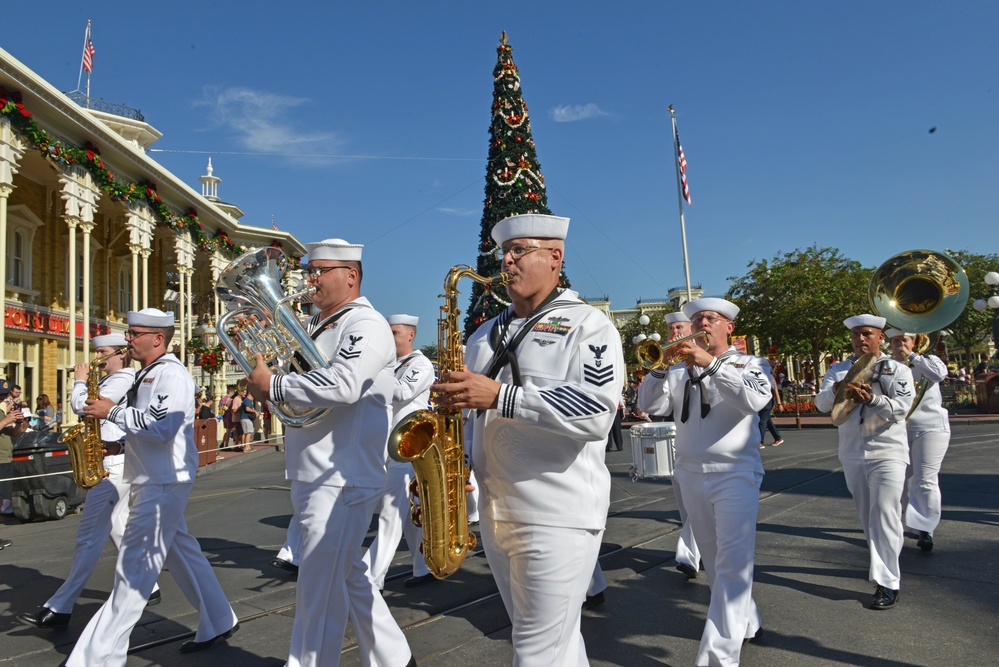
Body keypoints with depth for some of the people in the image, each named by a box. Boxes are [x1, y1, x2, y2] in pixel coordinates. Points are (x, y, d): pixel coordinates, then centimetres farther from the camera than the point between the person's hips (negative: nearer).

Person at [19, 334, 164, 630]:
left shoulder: (122, 380, -15)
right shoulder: (113, 380, 18)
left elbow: (82, 406, -21)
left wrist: (80, 380, -7)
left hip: (113, 465, -11)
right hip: (118, 464, 11)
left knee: (90, 536, -6)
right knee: (118, 529, 16)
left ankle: (60, 608, 0)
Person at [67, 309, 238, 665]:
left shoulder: (171, 374, -15)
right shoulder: (146, 374, 16)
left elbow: (160, 426, -27)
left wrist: (113, 412, -19)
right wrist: (108, 411, 8)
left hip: (165, 482, -10)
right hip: (152, 481, 10)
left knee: (134, 567, -5)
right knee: (182, 552, 16)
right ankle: (218, 623, 27)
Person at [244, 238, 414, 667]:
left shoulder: (366, 326, -12)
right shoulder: (314, 326, 17)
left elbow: (342, 386, -28)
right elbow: (298, 376, 22)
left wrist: (272, 386, -17)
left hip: (341, 482, -10)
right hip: (311, 479, 10)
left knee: (320, 594, -2)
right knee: (348, 579, 19)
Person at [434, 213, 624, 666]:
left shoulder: (587, 325, -6)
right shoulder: (486, 334, 14)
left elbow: (597, 411, -21)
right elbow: (467, 409, 22)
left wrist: (501, 396, -25)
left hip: (558, 516, -6)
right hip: (495, 514, 7)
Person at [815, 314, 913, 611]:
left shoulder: (897, 370, -2)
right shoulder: (838, 370, 6)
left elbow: (901, 407, -15)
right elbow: (821, 404, -9)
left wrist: (871, 398, -31)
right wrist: (837, 389, -30)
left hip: (887, 453, -4)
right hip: (852, 454, 4)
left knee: (884, 517, -9)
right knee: (866, 516, 15)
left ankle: (887, 583, -5)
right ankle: (883, 562, 37)